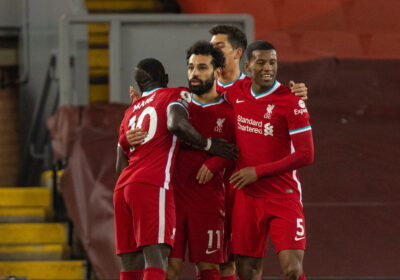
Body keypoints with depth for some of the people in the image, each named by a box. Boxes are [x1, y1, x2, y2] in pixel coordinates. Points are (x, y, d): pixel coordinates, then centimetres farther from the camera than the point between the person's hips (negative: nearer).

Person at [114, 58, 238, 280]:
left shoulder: (131, 111, 27)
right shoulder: (176, 95, 9)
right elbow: (176, 124, -14)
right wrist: (208, 145, -1)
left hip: (122, 187, 7)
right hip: (153, 185, -7)